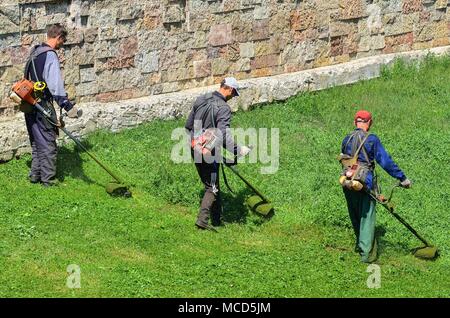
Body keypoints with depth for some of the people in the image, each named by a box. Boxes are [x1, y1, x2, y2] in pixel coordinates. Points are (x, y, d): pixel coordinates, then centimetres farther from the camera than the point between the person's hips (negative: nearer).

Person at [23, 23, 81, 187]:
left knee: (36, 140, 19)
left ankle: (35, 174, 26)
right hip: (43, 105, -9)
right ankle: (48, 179, 5)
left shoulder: (35, 52, 11)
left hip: (30, 104, 9)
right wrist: (67, 106, -30)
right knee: (48, 142, 0)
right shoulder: (50, 56, -18)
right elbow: (55, 84, -27)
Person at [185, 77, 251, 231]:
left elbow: (188, 125, 13)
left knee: (210, 184, 18)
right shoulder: (223, 108, -18)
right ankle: (202, 219, -8)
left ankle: (216, 221, 26)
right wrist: (238, 150, -20)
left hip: (194, 148, 8)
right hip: (209, 152, -8)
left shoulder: (201, 100, 5)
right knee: (212, 188, 2)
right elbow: (223, 136, -26)